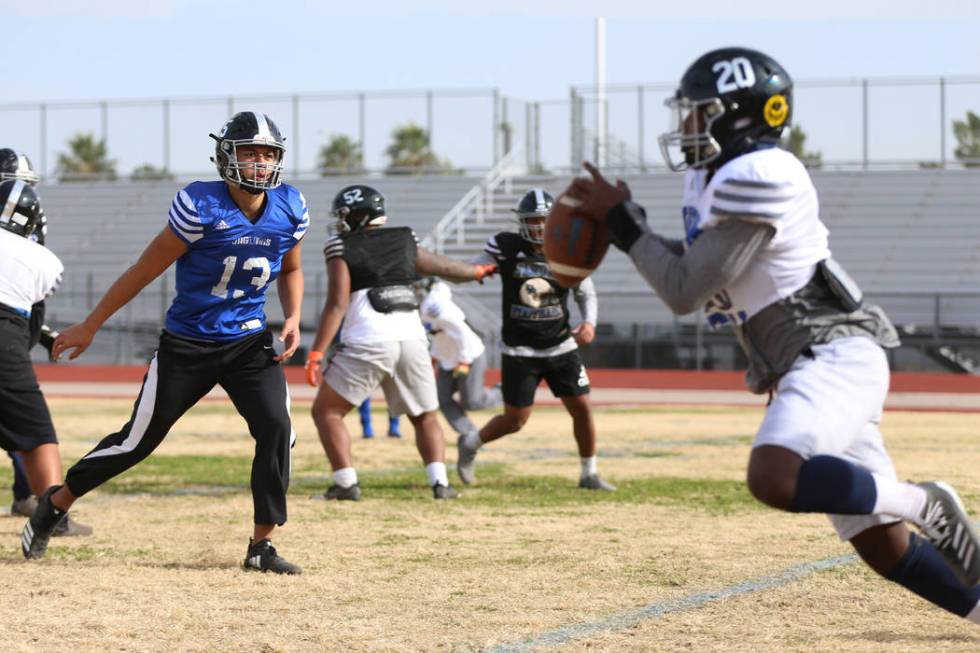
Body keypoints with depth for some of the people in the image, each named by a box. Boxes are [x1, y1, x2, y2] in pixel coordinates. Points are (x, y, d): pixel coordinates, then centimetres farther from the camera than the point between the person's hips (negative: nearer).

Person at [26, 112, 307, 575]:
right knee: (138, 441, 3)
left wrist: (292, 317, -2)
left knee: (276, 429, -14)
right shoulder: (201, 206, -20)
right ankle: (56, 503, 25)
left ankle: (262, 546, -2)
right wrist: (90, 326, -6)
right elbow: (145, 270, -12)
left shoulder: (290, 208, -4)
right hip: (188, 344, -4)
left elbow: (290, 270, 17)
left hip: (249, 344, 4)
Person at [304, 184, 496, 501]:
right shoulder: (404, 242, 14)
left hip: (367, 343, -4)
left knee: (326, 411, 10)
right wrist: (478, 271, 49)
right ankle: (440, 482, 3)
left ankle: (346, 483, 0)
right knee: (425, 416, 20)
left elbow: (337, 304, -8)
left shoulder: (342, 249, 1)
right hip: (411, 339, 4)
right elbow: (444, 267, 29)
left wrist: (316, 353, -10)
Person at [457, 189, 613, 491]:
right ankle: (470, 444, 27)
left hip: (561, 348, 2)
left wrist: (589, 322, -9)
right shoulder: (505, 246, -10)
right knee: (515, 420, 0)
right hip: (520, 350, -2)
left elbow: (587, 294, 9)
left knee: (582, 409, -1)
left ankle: (589, 474, 16)